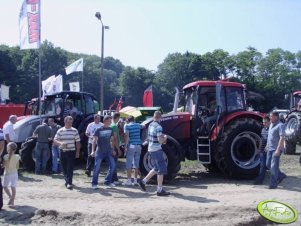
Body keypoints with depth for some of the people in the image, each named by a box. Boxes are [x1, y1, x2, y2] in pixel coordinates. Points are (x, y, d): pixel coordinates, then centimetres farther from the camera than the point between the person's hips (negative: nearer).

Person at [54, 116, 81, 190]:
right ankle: (67, 180, 29)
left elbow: (78, 142, 5)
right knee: (64, 168, 10)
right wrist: (60, 143, -21)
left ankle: (69, 183, -10)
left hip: (71, 152, -2)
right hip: (62, 151, 2)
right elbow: (55, 140, 0)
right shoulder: (60, 131, 2)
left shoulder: (75, 131, 1)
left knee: (70, 168, -9)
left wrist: (77, 152, 0)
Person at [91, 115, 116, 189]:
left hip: (108, 151, 4)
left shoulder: (110, 129, 5)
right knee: (97, 168, -4)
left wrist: (113, 150, 12)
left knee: (112, 165, -1)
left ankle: (108, 181, 14)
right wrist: (93, 151, -20)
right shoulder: (99, 130, -8)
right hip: (99, 152, -4)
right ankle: (94, 183, 9)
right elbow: (94, 140, -11)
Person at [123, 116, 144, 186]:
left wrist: (125, 146, -13)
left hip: (131, 146, -5)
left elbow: (127, 136, -12)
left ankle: (129, 180, -3)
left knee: (129, 164, -1)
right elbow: (143, 126, 36)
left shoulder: (127, 126, -1)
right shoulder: (138, 125, 14)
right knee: (136, 164, 10)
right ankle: (135, 180, 12)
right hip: (138, 145, 5)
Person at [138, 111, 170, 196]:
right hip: (157, 150, -9)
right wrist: (165, 137, -3)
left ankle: (143, 181, 22)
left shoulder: (150, 125, 8)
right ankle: (160, 190, 3)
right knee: (161, 170, 0)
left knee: (156, 168, 21)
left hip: (151, 149, 9)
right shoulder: (158, 126, -18)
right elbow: (160, 140, -24)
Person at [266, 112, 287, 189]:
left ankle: (273, 184, 5)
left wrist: (278, 149, -27)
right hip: (270, 149, 9)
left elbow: (282, 138, -22)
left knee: (273, 167, -4)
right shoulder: (271, 124, 13)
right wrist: (267, 146, 22)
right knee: (268, 165, 13)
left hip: (276, 149, -9)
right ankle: (281, 175, 29)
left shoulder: (280, 125, -15)